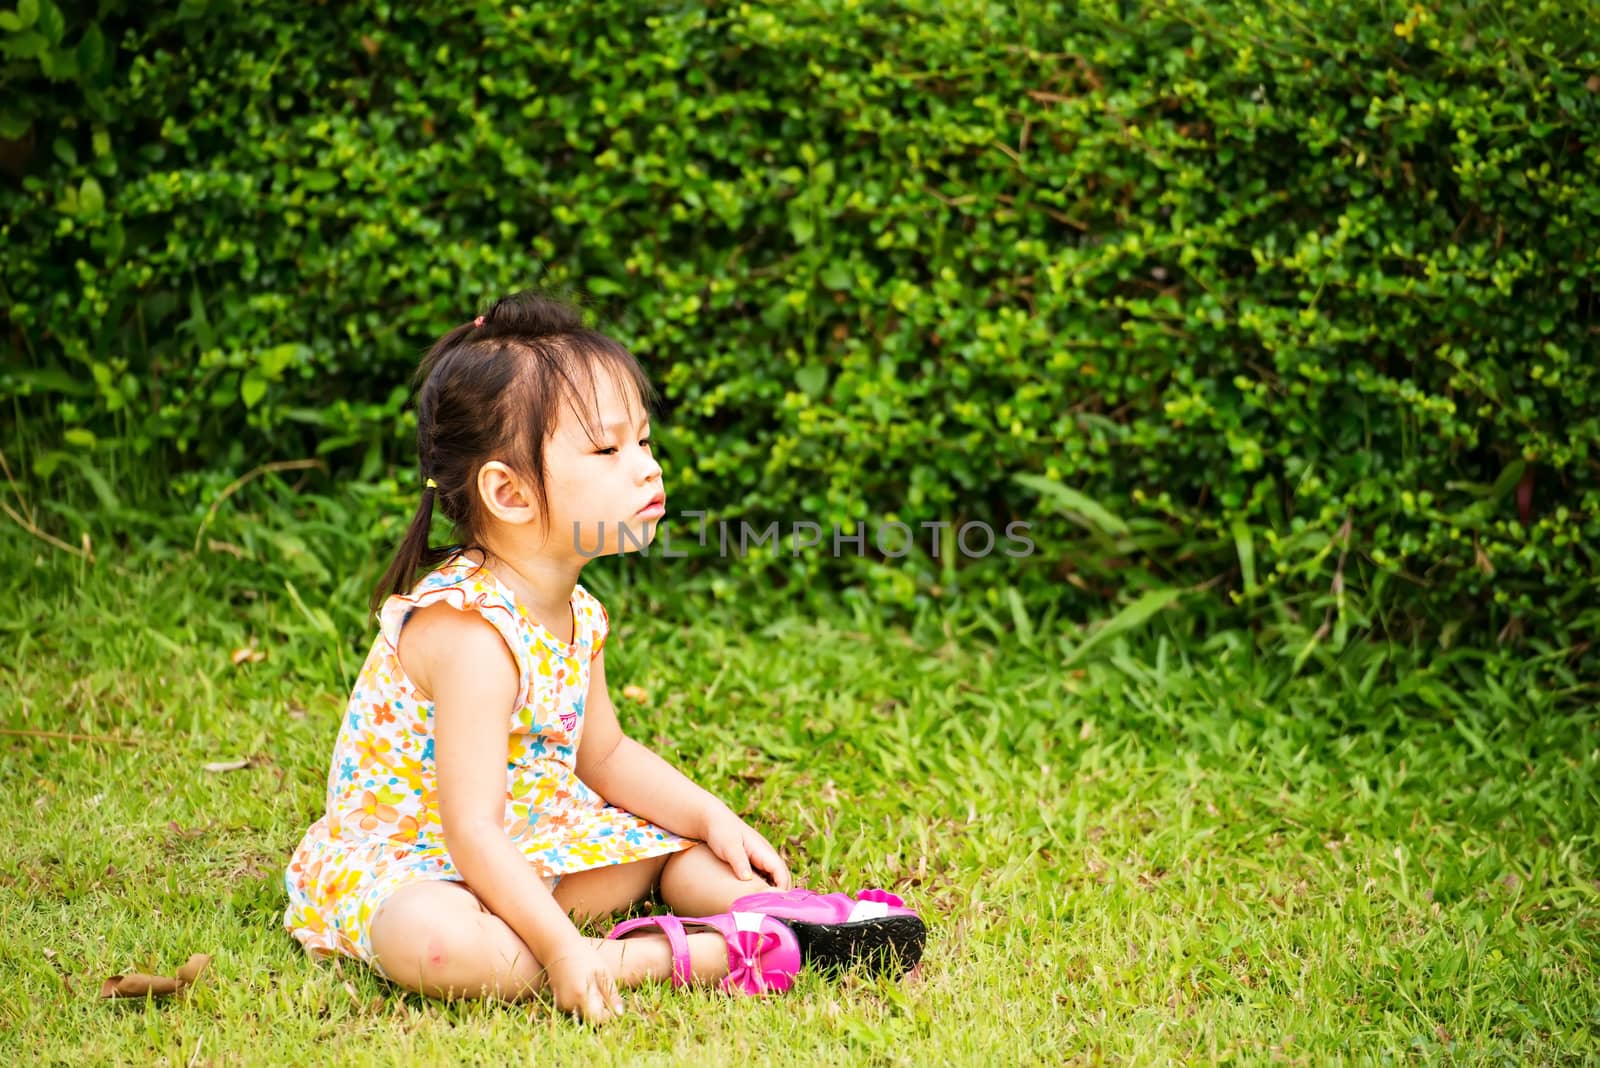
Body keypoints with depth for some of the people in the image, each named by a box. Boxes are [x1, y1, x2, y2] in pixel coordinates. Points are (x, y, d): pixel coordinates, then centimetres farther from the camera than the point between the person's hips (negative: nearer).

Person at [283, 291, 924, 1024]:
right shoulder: (470, 630, -28)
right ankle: (697, 954, -38)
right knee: (435, 942, -40)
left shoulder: (574, 613, 0)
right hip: (400, 858, -9)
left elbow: (604, 754, 17)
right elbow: (472, 829, -33)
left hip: (522, 847, 9)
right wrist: (563, 950, -39)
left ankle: (772, 906, -14)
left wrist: (713, 818, 6)